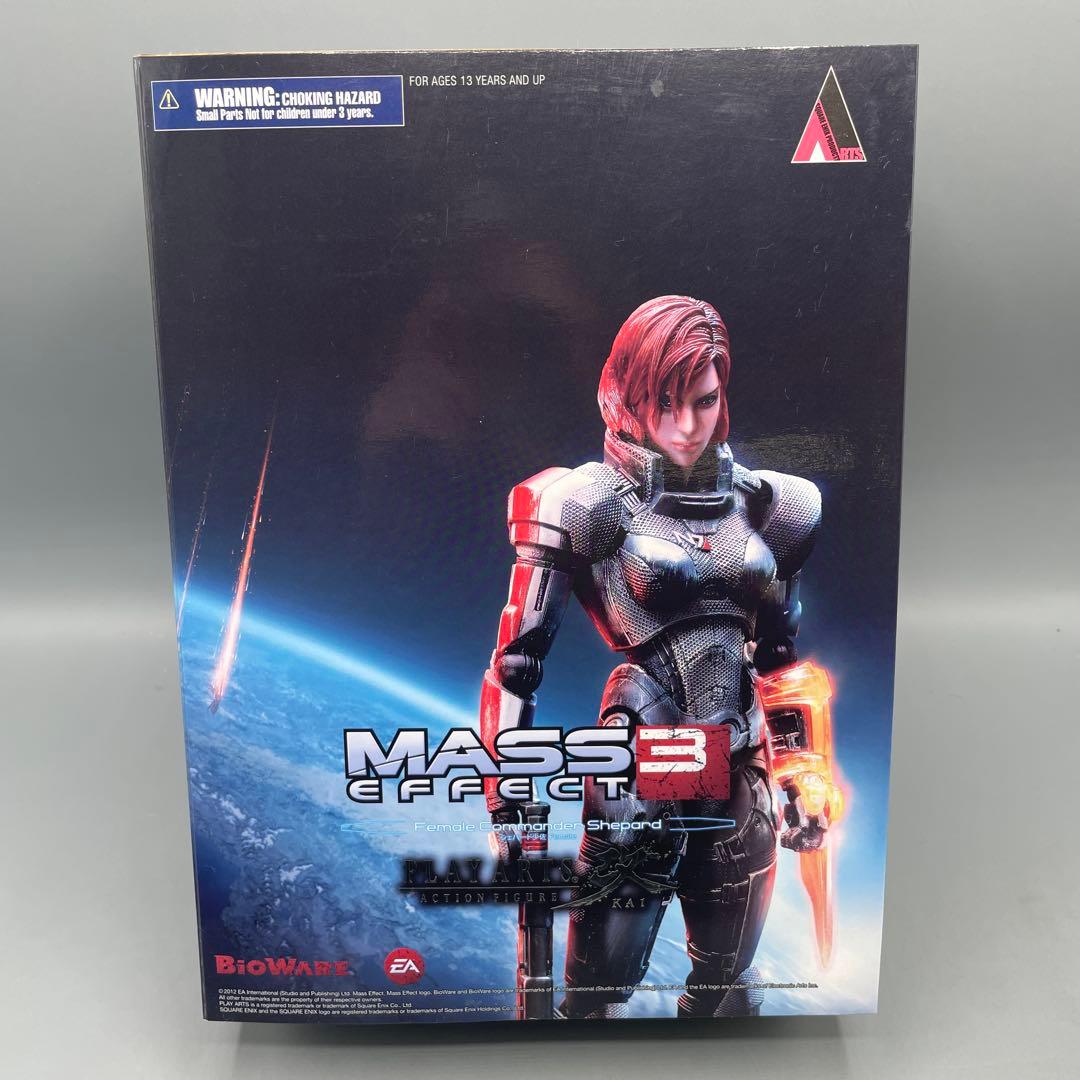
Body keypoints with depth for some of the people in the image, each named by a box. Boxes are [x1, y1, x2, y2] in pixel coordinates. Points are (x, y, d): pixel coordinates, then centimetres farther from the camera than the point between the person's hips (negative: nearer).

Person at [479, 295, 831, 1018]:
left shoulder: (768, 506, 5)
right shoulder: (584, 505, -9)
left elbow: (781, 660, 14)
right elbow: (516, 663, -9)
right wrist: (507, 809, -10)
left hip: (743, 784, 5)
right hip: (638, 782, -4)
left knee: (728, 992, 21)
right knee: (598, 999, 5)